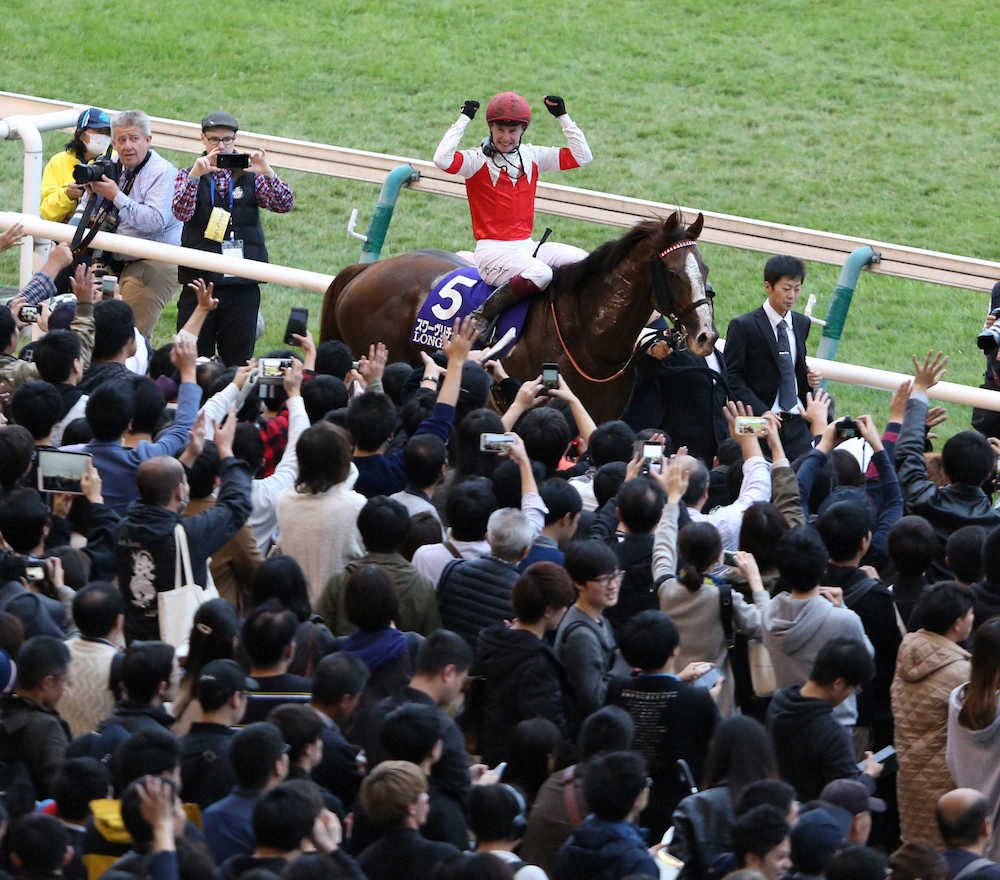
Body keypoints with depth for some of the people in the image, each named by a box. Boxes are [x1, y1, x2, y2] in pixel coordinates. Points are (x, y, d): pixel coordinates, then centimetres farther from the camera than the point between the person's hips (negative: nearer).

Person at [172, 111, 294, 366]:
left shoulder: (250, 176, 9)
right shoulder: (188, 176, 8)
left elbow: (285, 205, -4)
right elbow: (181, 212, -11)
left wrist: (267, 173, -21)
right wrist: (195, 176, -25)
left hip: (243, 285, 1)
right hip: (199, 281, -1)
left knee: (238, 363, 1)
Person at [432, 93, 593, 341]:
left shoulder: (532, 157, 11)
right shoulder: (477, 160, -5)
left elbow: (581, 156, 11)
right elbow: (442, 159, -26)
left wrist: (563, 118, 5)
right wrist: (464, 119, -17)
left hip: (527, 246, 6)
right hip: (493, 251, -6)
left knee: (583, 261, -13)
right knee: (540, 274, -34)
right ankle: (482, 318, -24)